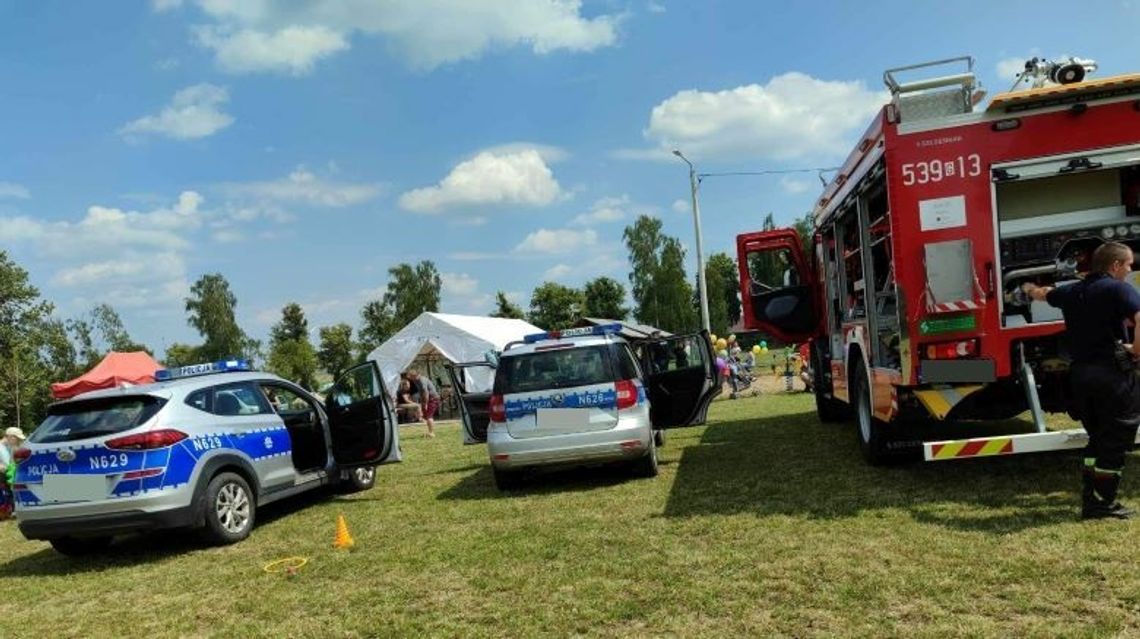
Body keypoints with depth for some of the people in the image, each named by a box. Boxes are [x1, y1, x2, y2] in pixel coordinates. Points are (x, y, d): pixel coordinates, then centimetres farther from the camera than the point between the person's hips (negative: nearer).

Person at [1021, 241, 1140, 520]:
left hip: (1080, 374, 7)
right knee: (1116, 439, 2)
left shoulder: (1072, 292, 14)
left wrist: (1028, 289, 58)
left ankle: (1090, 497, 20)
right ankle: (1102, 503, 4)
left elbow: (1043, 294, 36)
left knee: (1098, 437, 19)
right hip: (1111, 372, -7)